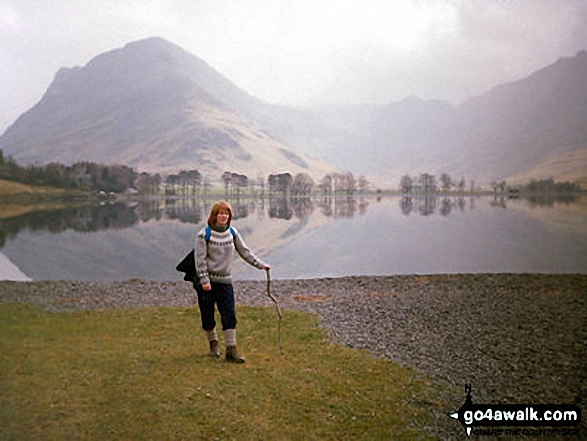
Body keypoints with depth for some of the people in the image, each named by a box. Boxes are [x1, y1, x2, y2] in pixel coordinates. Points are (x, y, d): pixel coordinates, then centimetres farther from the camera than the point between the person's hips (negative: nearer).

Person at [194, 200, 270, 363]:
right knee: (208, 316, 6)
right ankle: (213, 343, 28)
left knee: (230, 316, -4)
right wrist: (204, 280, -16)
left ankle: (231, 350, -1)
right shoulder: (204, 234, -7)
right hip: (207, 281, -3)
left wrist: (260, 264, 5)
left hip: (225, 281, 3)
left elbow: (245, 251, 12)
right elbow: (200, 259, -9)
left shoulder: (232, 232, 6)